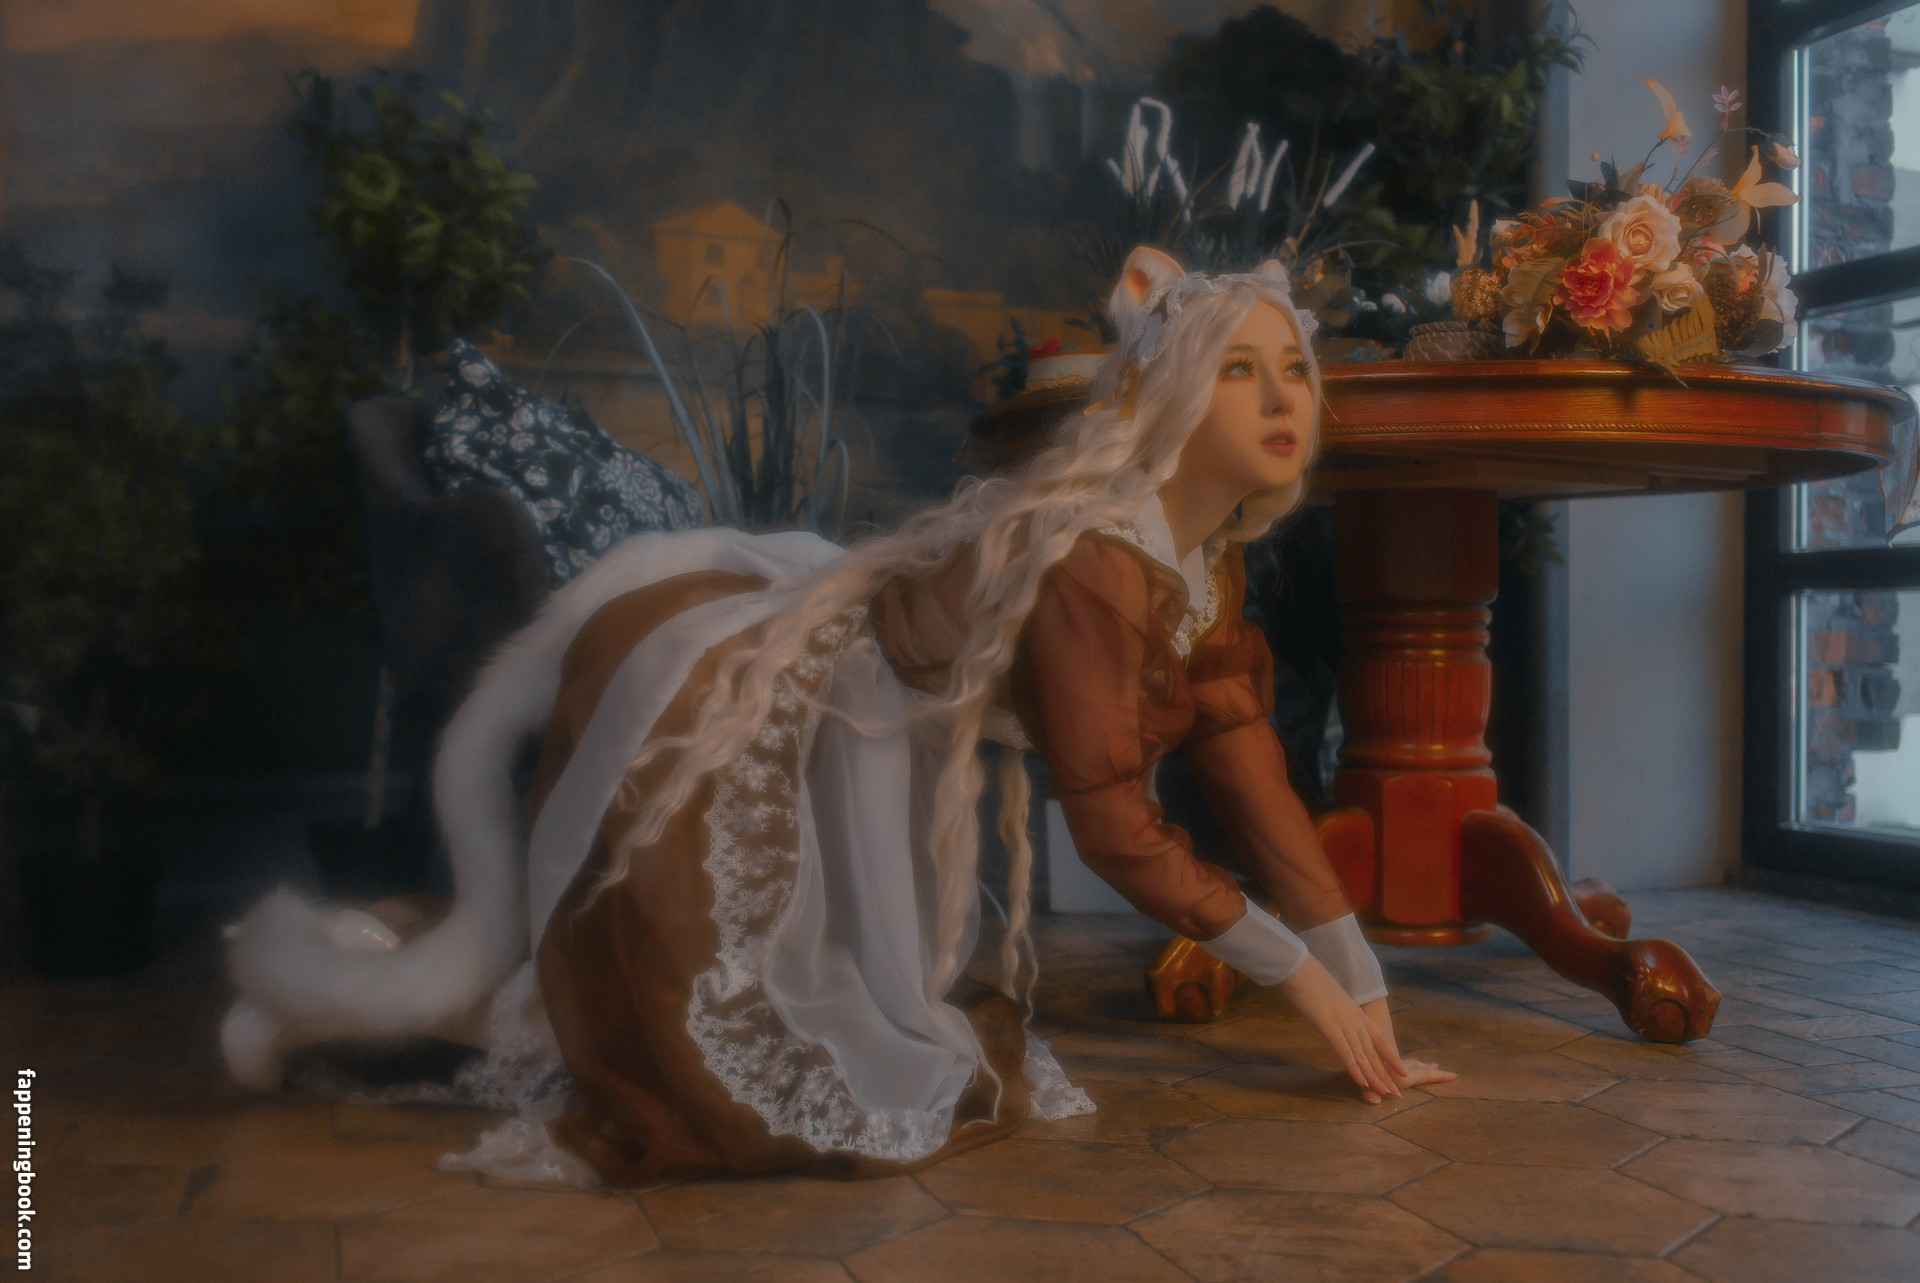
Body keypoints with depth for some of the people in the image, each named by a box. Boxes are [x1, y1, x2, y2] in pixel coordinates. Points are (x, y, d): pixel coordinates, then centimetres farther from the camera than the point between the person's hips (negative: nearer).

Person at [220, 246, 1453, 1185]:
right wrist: (1300, 969, -14)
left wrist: (1367, 998, 4)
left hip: (832, 765, 9)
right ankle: (284, 961, 33)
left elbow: (1257, 784, 2)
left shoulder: (1208, 562, -1)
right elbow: (1116, 827, -27)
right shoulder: (1095, 555, -30)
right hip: (711, 713, -9)